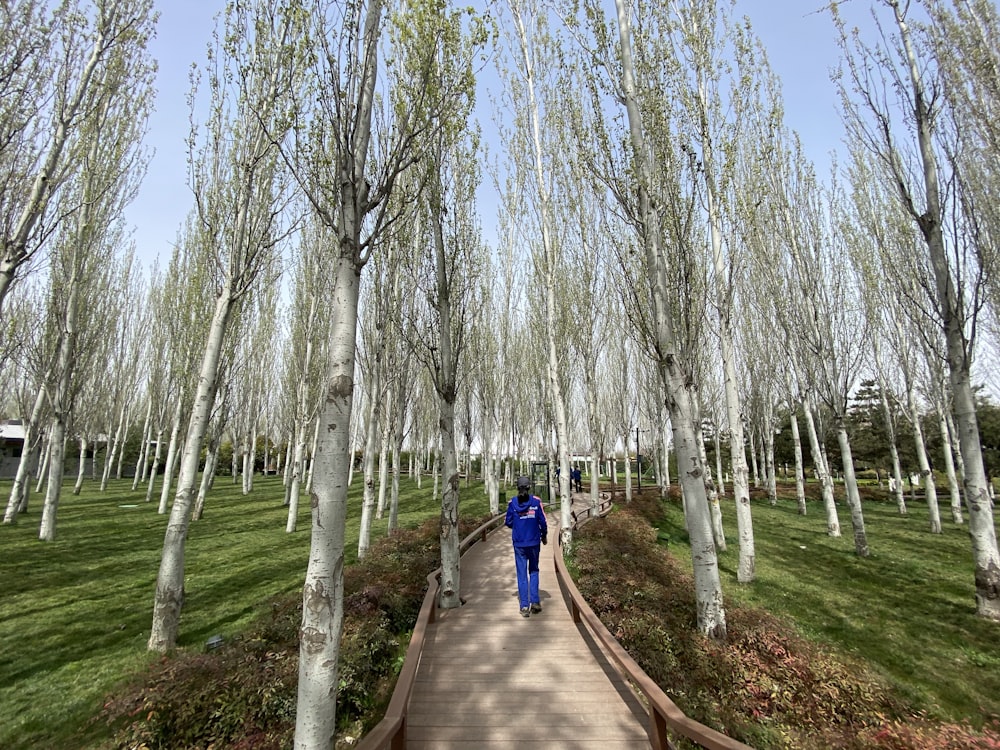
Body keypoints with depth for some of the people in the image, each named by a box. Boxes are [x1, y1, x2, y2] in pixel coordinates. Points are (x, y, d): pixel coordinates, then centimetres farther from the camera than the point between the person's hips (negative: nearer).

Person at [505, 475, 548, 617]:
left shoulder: (512, 503, -7)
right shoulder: (536, 501, -9)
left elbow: (508, 522, -2)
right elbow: (543, 521, -5)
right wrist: (544, 535, 12)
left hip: (519, 543, 0)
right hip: (534, 542, 0)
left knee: (522, 574, 8)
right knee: (534, 571, 17)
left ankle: (524, 606, 8)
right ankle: (535, 601, 11)